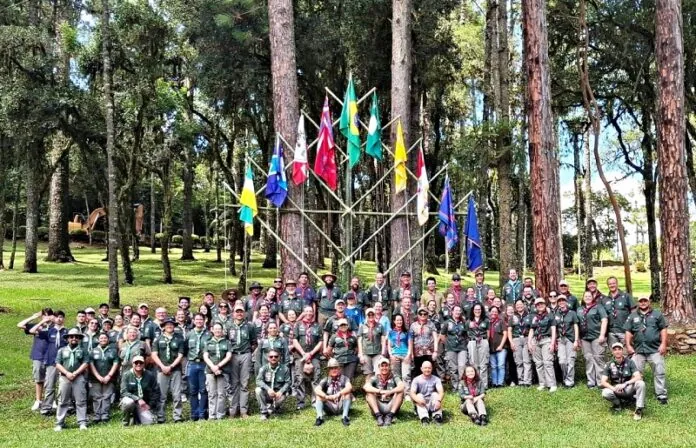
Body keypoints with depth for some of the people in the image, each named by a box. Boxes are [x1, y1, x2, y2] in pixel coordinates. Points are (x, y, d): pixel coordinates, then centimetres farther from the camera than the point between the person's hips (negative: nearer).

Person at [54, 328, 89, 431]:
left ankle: (82, 423, -2)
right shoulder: (62, 350, 14)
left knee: (81, 401, -3)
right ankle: (59, 423, 8)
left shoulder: (83, 351, 11)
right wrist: (67, 373, -10)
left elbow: (85, 364, 0)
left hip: (79, 378, -1)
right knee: (63, 401, 3)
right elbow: (58, 364, 5)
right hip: (64, 378, 1)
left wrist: (75, 373, -12)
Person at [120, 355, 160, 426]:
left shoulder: (149, 376, 0)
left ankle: (136, 418, 15)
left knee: (149, 422, -21)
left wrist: (150, 405, -5)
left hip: (143, 405, 2)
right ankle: (126, 422, -7)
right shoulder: (126, 375, -5)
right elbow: (123, 392, -14)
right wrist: (137, 399, -26)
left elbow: (156, 392, 6)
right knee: (129, 402, -38)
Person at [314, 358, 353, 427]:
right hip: (330, 408, 2)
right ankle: (319, 417, -27)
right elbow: (316, 389, -16)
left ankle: (345, 417, -27)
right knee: (318, 395, -16)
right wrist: (326, 397, -34)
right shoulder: (326, 380, 2)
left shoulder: (344, 378, -3)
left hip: (341, 406, -2)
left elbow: (349, 387, -25)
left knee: (347, 393, -26)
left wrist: (338, 394, -41)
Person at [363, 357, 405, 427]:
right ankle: (378, 416, -28)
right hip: (378, 408, 0)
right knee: (369, 393, -18)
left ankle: (390, 416, -26)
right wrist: (380, 391, -31)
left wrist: (389, 392, -34)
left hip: (392, 407, 0)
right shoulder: (375, 378, 3)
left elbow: (401, 386, -18)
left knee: (400, 391, -20)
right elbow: (365, 387, -18)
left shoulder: (394, 377, 3)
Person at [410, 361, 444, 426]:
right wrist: (418, 399, -39)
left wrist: (438, 400, -39)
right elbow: (412, 393, -16)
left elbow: (441, 392, -17)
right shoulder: (416, 380, -2)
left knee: (435, 394, -24)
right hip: (421, 405, 0)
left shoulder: (436, 379, -1)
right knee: (419, 395, -27)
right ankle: (424, 417, -46)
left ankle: (437, 415, -40)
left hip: (432, 404, 0)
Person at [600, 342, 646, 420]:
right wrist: (614, 388, -28)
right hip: (616, 391, 0)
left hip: (629, 388, 0)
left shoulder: (629, 362, -4)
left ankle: (639, 410, -21)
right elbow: (603, 382, -9)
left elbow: (638, 377, -16)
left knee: (640, 383, -30)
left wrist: (625, 384, -29)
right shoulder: (609, 365, -4)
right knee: (605, 393, -32)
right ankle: (617, 404, 0)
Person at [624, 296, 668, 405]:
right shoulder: (632, 316, 12)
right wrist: (628, 345, 1)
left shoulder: (657, 314, 6)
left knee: (659, 373, -1)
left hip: (655, 350, -2)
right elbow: (628, 332, 10)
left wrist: (663, 344, -7)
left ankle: (661, 395, 7)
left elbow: (663, 330, 2)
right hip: (638, 350, 2)